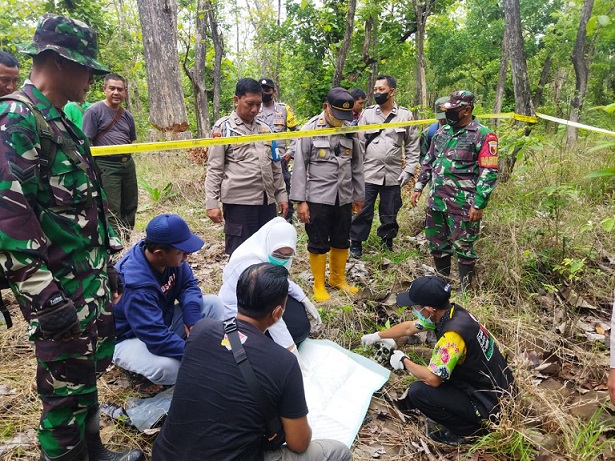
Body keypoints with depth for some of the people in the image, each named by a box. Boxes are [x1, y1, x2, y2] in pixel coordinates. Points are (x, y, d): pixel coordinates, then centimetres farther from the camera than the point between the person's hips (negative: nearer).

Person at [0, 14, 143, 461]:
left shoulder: (61, 121, 14)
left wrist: (105, 263, 21)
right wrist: (43, 294, -24)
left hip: (92, 279, 9)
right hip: (60, 289, -9)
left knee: (89, 371, 22)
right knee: (66, 387, 6)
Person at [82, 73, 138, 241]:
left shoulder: (128, 116, 13)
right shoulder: (94, 111, -6)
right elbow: (86, 142, -10)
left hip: (128, 164, 7)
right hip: (107, 166, -7)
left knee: (130, 206, 13)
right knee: (112, 210, -4)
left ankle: (126, 241, 27)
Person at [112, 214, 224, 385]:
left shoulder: (171, 258, -15)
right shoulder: (136, 284, -36)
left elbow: (188, 284, -1)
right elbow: (157, 338, -37)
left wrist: (192, 318, -19)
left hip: (164, 321, 7)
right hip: (130, 339, -7)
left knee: (213, 303, -9)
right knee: (168, 367, -37)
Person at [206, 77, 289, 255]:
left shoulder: (264, 128, 16)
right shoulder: (223, 127, 0)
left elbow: (275, 166, 19)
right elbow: (214, 169, -3)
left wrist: (281, 194, 14)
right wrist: (211, 203, -10)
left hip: (266, 201, 5)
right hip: (239, 202, -5)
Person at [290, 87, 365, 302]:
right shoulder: (310, 129, -8)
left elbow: (357, 166, 11)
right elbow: (300, 167, -8)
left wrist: (359, 196, 14)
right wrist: (300, 200, -11)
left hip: (344, 198, 4)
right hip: (318, 198, -4)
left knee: (341, 241, 16)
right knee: (318, 243, 6)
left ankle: (338, 278, 36)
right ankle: (319, 285, 22)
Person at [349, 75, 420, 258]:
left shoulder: (406, 115, 2)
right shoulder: (367, 113, 2)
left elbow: (412, 146, 5)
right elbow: (359, 143, 2)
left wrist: (409, 170, -4)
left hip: (393, 175, 0)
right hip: (368, 174, 0)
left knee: (389, 213, 12)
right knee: (363, 211, 5)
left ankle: (387, 243, 32)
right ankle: (356, 243, 21)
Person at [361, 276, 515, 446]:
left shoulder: (453, 334, -31)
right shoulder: (449, 312, -4)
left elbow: (432, 379, -28)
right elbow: (409, 327, 10)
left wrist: (404, 361, -11)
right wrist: (376, 336, 20)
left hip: (490, 404, -9)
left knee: (418, 391, -14)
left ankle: (467, 429, 3)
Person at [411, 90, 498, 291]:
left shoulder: (483, 136, -10)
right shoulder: (442, 132, 11)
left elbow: (489, 173, -14)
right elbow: (429, 161, 19)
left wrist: (479, 203, -18)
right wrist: (418, 187, 14)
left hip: (462, 204, -7)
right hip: (435, 200, 7)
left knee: (463, 247, 3)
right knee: (437, 243, 16)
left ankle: (464, 290, 18)